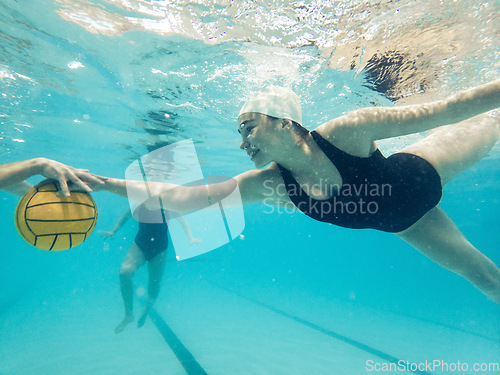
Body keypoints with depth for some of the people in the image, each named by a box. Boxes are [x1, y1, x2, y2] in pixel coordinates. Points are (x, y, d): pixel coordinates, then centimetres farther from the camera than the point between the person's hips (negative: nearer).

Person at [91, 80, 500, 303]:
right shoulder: (267, 184, -30)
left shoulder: (346, 132, -38)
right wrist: (109, 183, -29)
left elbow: (439, 111, -28)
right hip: (398, 223, 1)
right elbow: (179, 196, -29)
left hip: (418, 177, 0)